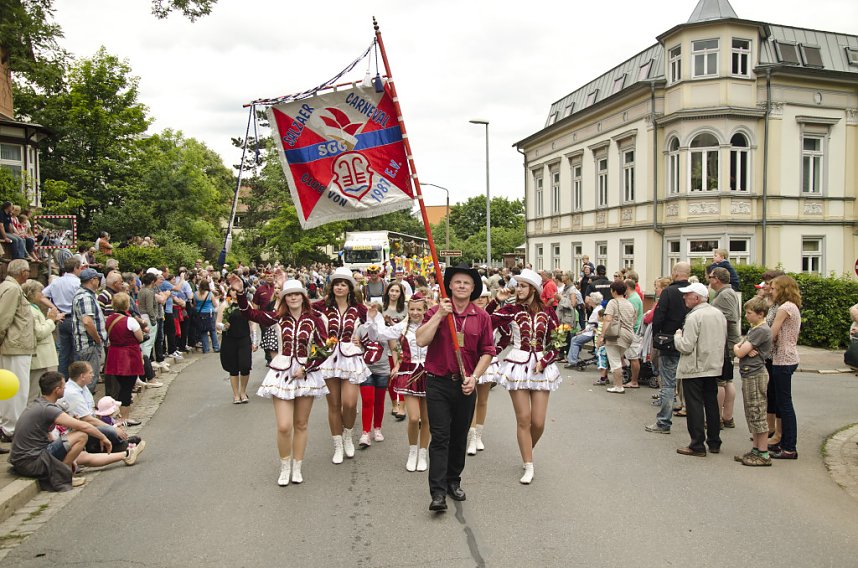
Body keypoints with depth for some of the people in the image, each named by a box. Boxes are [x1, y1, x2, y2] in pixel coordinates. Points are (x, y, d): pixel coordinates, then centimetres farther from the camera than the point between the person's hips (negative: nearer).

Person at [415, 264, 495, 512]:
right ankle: (438, 492, -4)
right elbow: (421, 340, -12)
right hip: (438, 383, -2)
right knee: (440, 437, -6)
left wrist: (474, 377, -7)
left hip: (466, 385, 3)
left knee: (459, 437, 14)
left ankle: (453, 481, 31)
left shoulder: (482, 317, 3)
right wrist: (439, 315, -18)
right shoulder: (436, 311, -1)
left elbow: (487, 352, 5)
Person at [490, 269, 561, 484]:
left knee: (538, 422, 3)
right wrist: (496, 301, -16)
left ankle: (527, 451, 33)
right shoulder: (511, 310, -1)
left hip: (541, 366, 1)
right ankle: (528, 466, 11)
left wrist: (544, 362, -7)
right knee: (523, 419, 0)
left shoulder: (547, 311, 2)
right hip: (518, 366, -1)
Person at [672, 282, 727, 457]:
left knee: (695, 406, -1)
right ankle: (714, 443, 24)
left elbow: (686, 346, -21)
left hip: (694, 369, -7)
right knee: (712, 404, 16)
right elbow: (724, 340, 15)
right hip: (714, 367, 8)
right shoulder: (719, 314, 6)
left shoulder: (694, 317, -19)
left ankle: (697, 446, 2)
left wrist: (677, 336, -4)